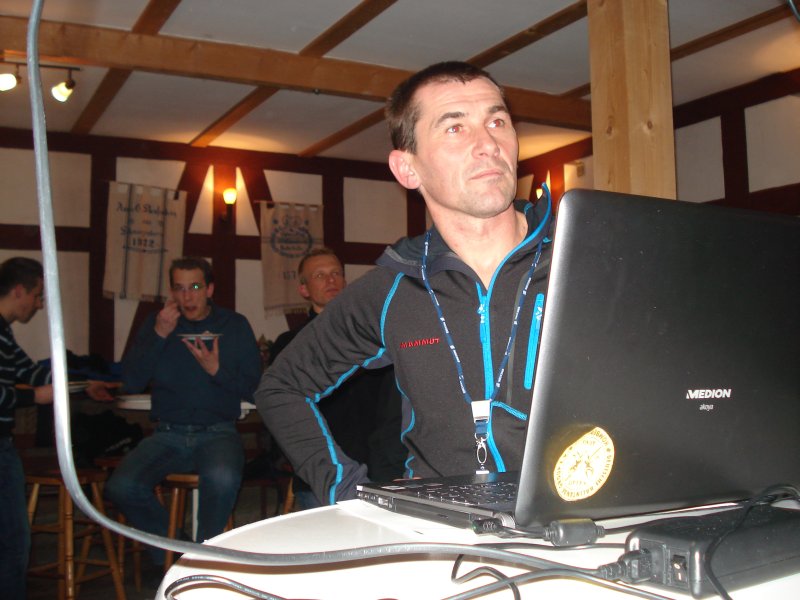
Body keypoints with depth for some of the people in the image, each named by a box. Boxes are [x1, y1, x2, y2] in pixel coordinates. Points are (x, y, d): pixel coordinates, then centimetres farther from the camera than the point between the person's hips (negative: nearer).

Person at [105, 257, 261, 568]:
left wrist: (217, 371, -15)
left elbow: (253, 388, 2)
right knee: (121, 487, -25)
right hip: (167, 434, 2)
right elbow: (131, 383, 1)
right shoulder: (156, 323, 11)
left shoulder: (235, 325, 7)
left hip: (217, 433, -2)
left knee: (222, 479, -36)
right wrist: (159, 335, -8)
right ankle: (166, 556, 3)